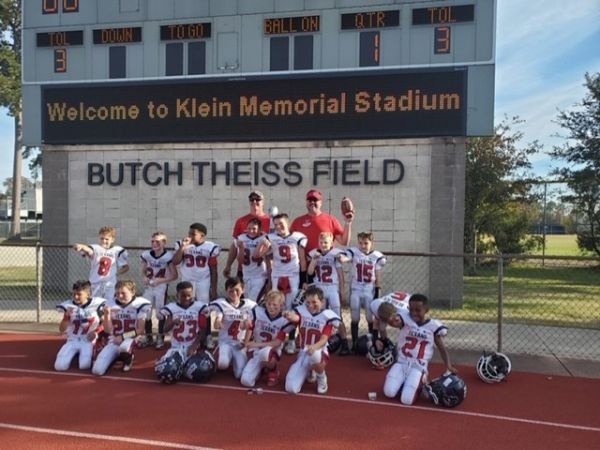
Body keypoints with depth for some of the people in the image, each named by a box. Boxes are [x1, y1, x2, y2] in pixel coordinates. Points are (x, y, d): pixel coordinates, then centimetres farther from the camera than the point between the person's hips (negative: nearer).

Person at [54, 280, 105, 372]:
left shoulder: (96, 304, -8)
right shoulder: (68, 306, -3)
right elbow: (62, 330, -3)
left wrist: (96, 332, -14)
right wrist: (67, 316, -20)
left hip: (89, 341, -2)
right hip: (72, 341, 3)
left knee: (84, 365, -25)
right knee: (59, 366, -17)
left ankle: (92, 353, 9)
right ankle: (74, 354, 14)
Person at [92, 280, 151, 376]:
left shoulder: (141, 304, -11)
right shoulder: (110, 304, 1)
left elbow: (141, 330, -9)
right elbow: (108, 330, 0)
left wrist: (123, 337, -16)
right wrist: (106, 314, -16)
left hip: (131, 339, -3)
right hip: (114, 341, 4)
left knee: (124, 346, -42)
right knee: (97, 370, -15)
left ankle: (128, 359, -4)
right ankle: (116, 356, 15)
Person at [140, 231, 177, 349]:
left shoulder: (168, 256, -16)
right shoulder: (146, 255, -3)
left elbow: (174, 275, -11)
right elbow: (143, 271, 11)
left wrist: (161, 280, -20)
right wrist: (145, 278, -10)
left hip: (161, 288, -4)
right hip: (148, 288, 4)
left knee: (160, 314, 4)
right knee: (146, 313, 8)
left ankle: (160, 338, 18)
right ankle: (148, 337, 24)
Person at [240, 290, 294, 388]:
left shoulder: (284, 320, -14)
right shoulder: (257, 312, -9)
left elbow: (277, 343, -14)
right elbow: (249, 328, 3)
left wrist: (258, 344, -21)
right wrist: (247, 347, -2)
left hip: (272, 352, -2)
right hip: (255, 351, 3)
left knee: (265, 352, -41)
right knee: (246, 381, -15)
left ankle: (273, 371, -6)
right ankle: (260, 368, 20)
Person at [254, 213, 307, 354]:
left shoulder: (298, 237, -2)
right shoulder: (271, 238, 3)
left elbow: (302, 260, 1)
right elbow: (256, 255, -1)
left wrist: (304, 280, -2)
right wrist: (262, 244, -20)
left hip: (293, 277, -2)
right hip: (276, 277, 2)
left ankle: (291, 341, 6)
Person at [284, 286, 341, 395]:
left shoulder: (327, 316, -9)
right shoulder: (301, 311, -6)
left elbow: (324, 340, -18)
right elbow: (295, 317, -32)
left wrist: (314, 347, -41)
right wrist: (289, 316, -58)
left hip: (319, 352, -3)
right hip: (303, 354, 3)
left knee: (314, 354, -41)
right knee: (291, 388, -10)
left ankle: (322, 379, -6)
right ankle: (310, 372, 24)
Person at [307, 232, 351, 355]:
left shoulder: (336, 254, -6)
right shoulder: (314, 254, 4)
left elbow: (340, 274, -3)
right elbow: (309, 272, -1)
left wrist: (341, 291, -5)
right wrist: (314, 259, -12)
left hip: (333, 289, -4)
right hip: (319, 290, 4)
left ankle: (345, 344, -3)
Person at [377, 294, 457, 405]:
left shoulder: (433, 326, -4)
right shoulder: (405, 318, -7)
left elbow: (442, 348, 4)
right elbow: (396, 322, -31)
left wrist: (448, 366, -12)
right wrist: (390, 319, -57)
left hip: (418, 367, -1)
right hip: (401, 363, 1)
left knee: (407, 400, -16)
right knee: (389, 393, -16)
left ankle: (418, 383, 17)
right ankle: (404, 382, 17)